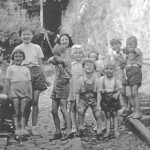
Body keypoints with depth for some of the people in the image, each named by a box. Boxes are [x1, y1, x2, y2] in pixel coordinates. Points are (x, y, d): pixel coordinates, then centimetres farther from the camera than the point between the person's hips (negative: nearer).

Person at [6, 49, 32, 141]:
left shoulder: (26, 69, 17)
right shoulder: (10, 68, 9)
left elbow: (29, 82, 15)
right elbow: (8, 81, 6)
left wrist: (30, 94, 8)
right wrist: (8, 93, -1)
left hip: (24, 90, 2)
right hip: (15, 89, -2)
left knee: (22, 112, 1)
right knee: (16, 112, -3)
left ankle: (22, 131, 2)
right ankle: (17, 132, -2)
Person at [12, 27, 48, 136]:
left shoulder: (37, 48, 10)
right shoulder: (17, 49, 7)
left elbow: (41, 64, 13)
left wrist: (45, 78, 11)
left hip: (36, 74, 1)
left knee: (35, 101, -3)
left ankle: (34, 127, 3)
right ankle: (25, 126, 12)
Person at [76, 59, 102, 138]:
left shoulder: (96, 80, -10)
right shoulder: (80, 80, -9)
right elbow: (77, 92, -2)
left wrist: (98, 104, -11)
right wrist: (77, 102, -10)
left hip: (94, 99, 0)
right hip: (83, 99, 0)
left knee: (97, 114, -11)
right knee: (80, 111, -22)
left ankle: (99, 131, 6)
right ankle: (81, 128, -5)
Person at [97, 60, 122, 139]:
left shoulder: (116, 80, -9)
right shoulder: (101, 80, -8)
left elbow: (120, 89, 3)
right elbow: (99, 92, -3)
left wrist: (117, 94, -18)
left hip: (114, 99, 0)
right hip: (105, 100, 0)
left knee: (115, 114, 4)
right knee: (107, 115, 7)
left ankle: (115, 130, 13)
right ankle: (107, 131, 12)